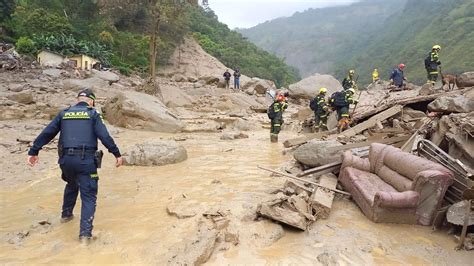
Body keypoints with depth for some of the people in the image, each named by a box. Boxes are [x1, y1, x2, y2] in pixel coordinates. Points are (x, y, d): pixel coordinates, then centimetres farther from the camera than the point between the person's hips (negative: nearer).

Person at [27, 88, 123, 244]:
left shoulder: (64, 114, 12)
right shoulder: (92, 114, 2)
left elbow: (46, 134, 8)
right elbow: (105, 136, -8)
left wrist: (33, 151, 13)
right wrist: (117, 154, -4)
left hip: (66, 159, 4)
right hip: (86, 160, -4)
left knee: (72, 185, 33)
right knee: (88, 196, 2)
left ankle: (66, 214, 45)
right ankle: (85, 233, -6)